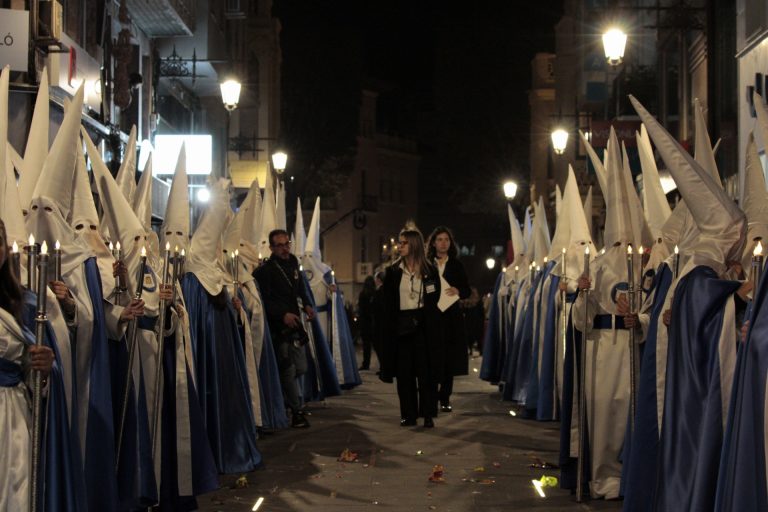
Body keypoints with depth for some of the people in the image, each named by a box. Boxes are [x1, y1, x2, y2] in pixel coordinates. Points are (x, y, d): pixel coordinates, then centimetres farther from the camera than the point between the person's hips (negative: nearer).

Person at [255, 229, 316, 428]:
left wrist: (306, 305, 6)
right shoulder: (264, 271, -11)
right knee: (288, 369, -2)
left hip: (294, 324, 7)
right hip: (278, 328, -7)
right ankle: (296, 412, 8)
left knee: (301, 367, 9)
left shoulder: (292, 264, 11)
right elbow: (264, 300, -17)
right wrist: (283, 315, -25)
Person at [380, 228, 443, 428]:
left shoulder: (429, 271, 3)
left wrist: (424, 318, -3)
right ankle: (408, 415, 9)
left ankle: (428, 414, 2)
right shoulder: (393, 271, 6)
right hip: (401, 326, 1)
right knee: (404, 373, 2)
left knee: (426, 371, -3)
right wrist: (390, 327, -4)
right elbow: (388, 303, 4)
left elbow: (435, 299, 6)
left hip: (424, 326, -1)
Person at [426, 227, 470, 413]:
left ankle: (445, 398, 8)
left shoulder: (456, 265, 10)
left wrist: (457, 291, -11)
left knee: (449, 359, 1)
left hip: (451, 318, 2)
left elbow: (467, 290, 9)